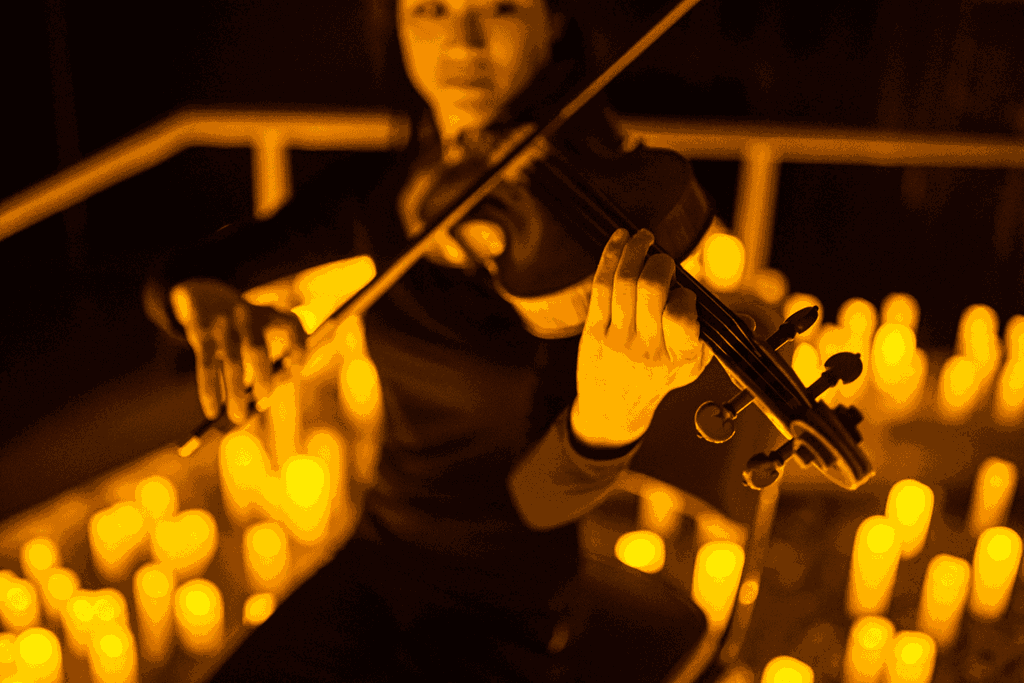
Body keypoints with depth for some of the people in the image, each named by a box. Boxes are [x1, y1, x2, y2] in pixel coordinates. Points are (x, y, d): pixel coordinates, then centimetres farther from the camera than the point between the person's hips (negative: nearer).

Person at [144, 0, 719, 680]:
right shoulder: (378, 192, -6)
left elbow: (542, 498, -24)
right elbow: (175, 273, -4)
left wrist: (612, 412, -46)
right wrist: (204, 298, -28)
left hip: (510, 607, -4)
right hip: (378, 560, 4)